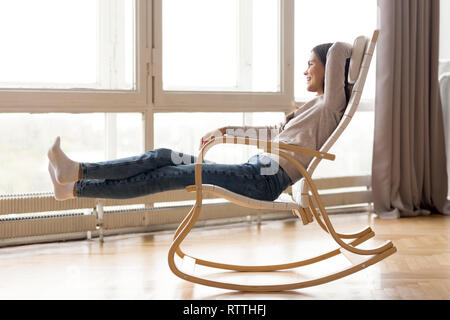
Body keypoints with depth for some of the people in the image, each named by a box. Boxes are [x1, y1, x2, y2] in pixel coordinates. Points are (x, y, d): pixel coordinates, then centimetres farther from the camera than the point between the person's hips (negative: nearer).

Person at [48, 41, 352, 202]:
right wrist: (225, 131, 33)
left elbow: (338, 50, -15)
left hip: (266, 179, -9)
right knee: (163, 158, -3)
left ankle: (74, 188, -14)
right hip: (256, 169, 9)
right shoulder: (314, 106, 24)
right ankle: (76, 172, -7)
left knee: (171, 175, -15)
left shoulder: (331, 104, -5)